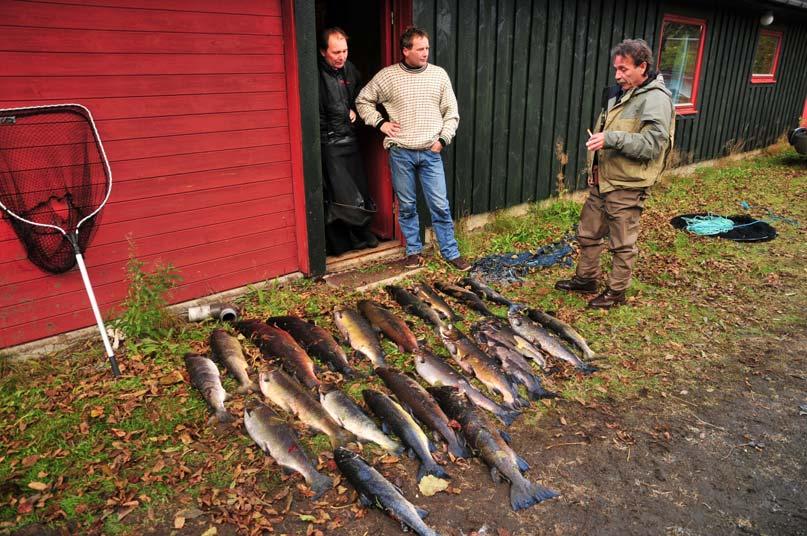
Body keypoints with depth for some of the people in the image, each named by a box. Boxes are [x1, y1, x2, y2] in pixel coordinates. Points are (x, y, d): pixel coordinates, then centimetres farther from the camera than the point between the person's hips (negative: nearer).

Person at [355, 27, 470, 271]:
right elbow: (363, 100, 10)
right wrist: (379, 122, -1)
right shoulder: (387, 76, -1)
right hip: (400, 153, 0)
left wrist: (443, 139, -2)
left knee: (440, 205, 1)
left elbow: (451, 112, 8)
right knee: (406, 205, 8)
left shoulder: (439, 74, 3)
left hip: (430, 152, 1)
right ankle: (414, 250, 23)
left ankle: (451, 252, 12)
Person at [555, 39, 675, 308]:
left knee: (622, 243, 5)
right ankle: (586, 278, 35)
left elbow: (652, 144, -23)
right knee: (588, 233, 18)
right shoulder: (618, 93, 12)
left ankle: (616, 291, 19)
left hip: (626, 186, -9)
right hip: (601, 181, 9)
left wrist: (612, 139, -31)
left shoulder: (655, 99, -15)